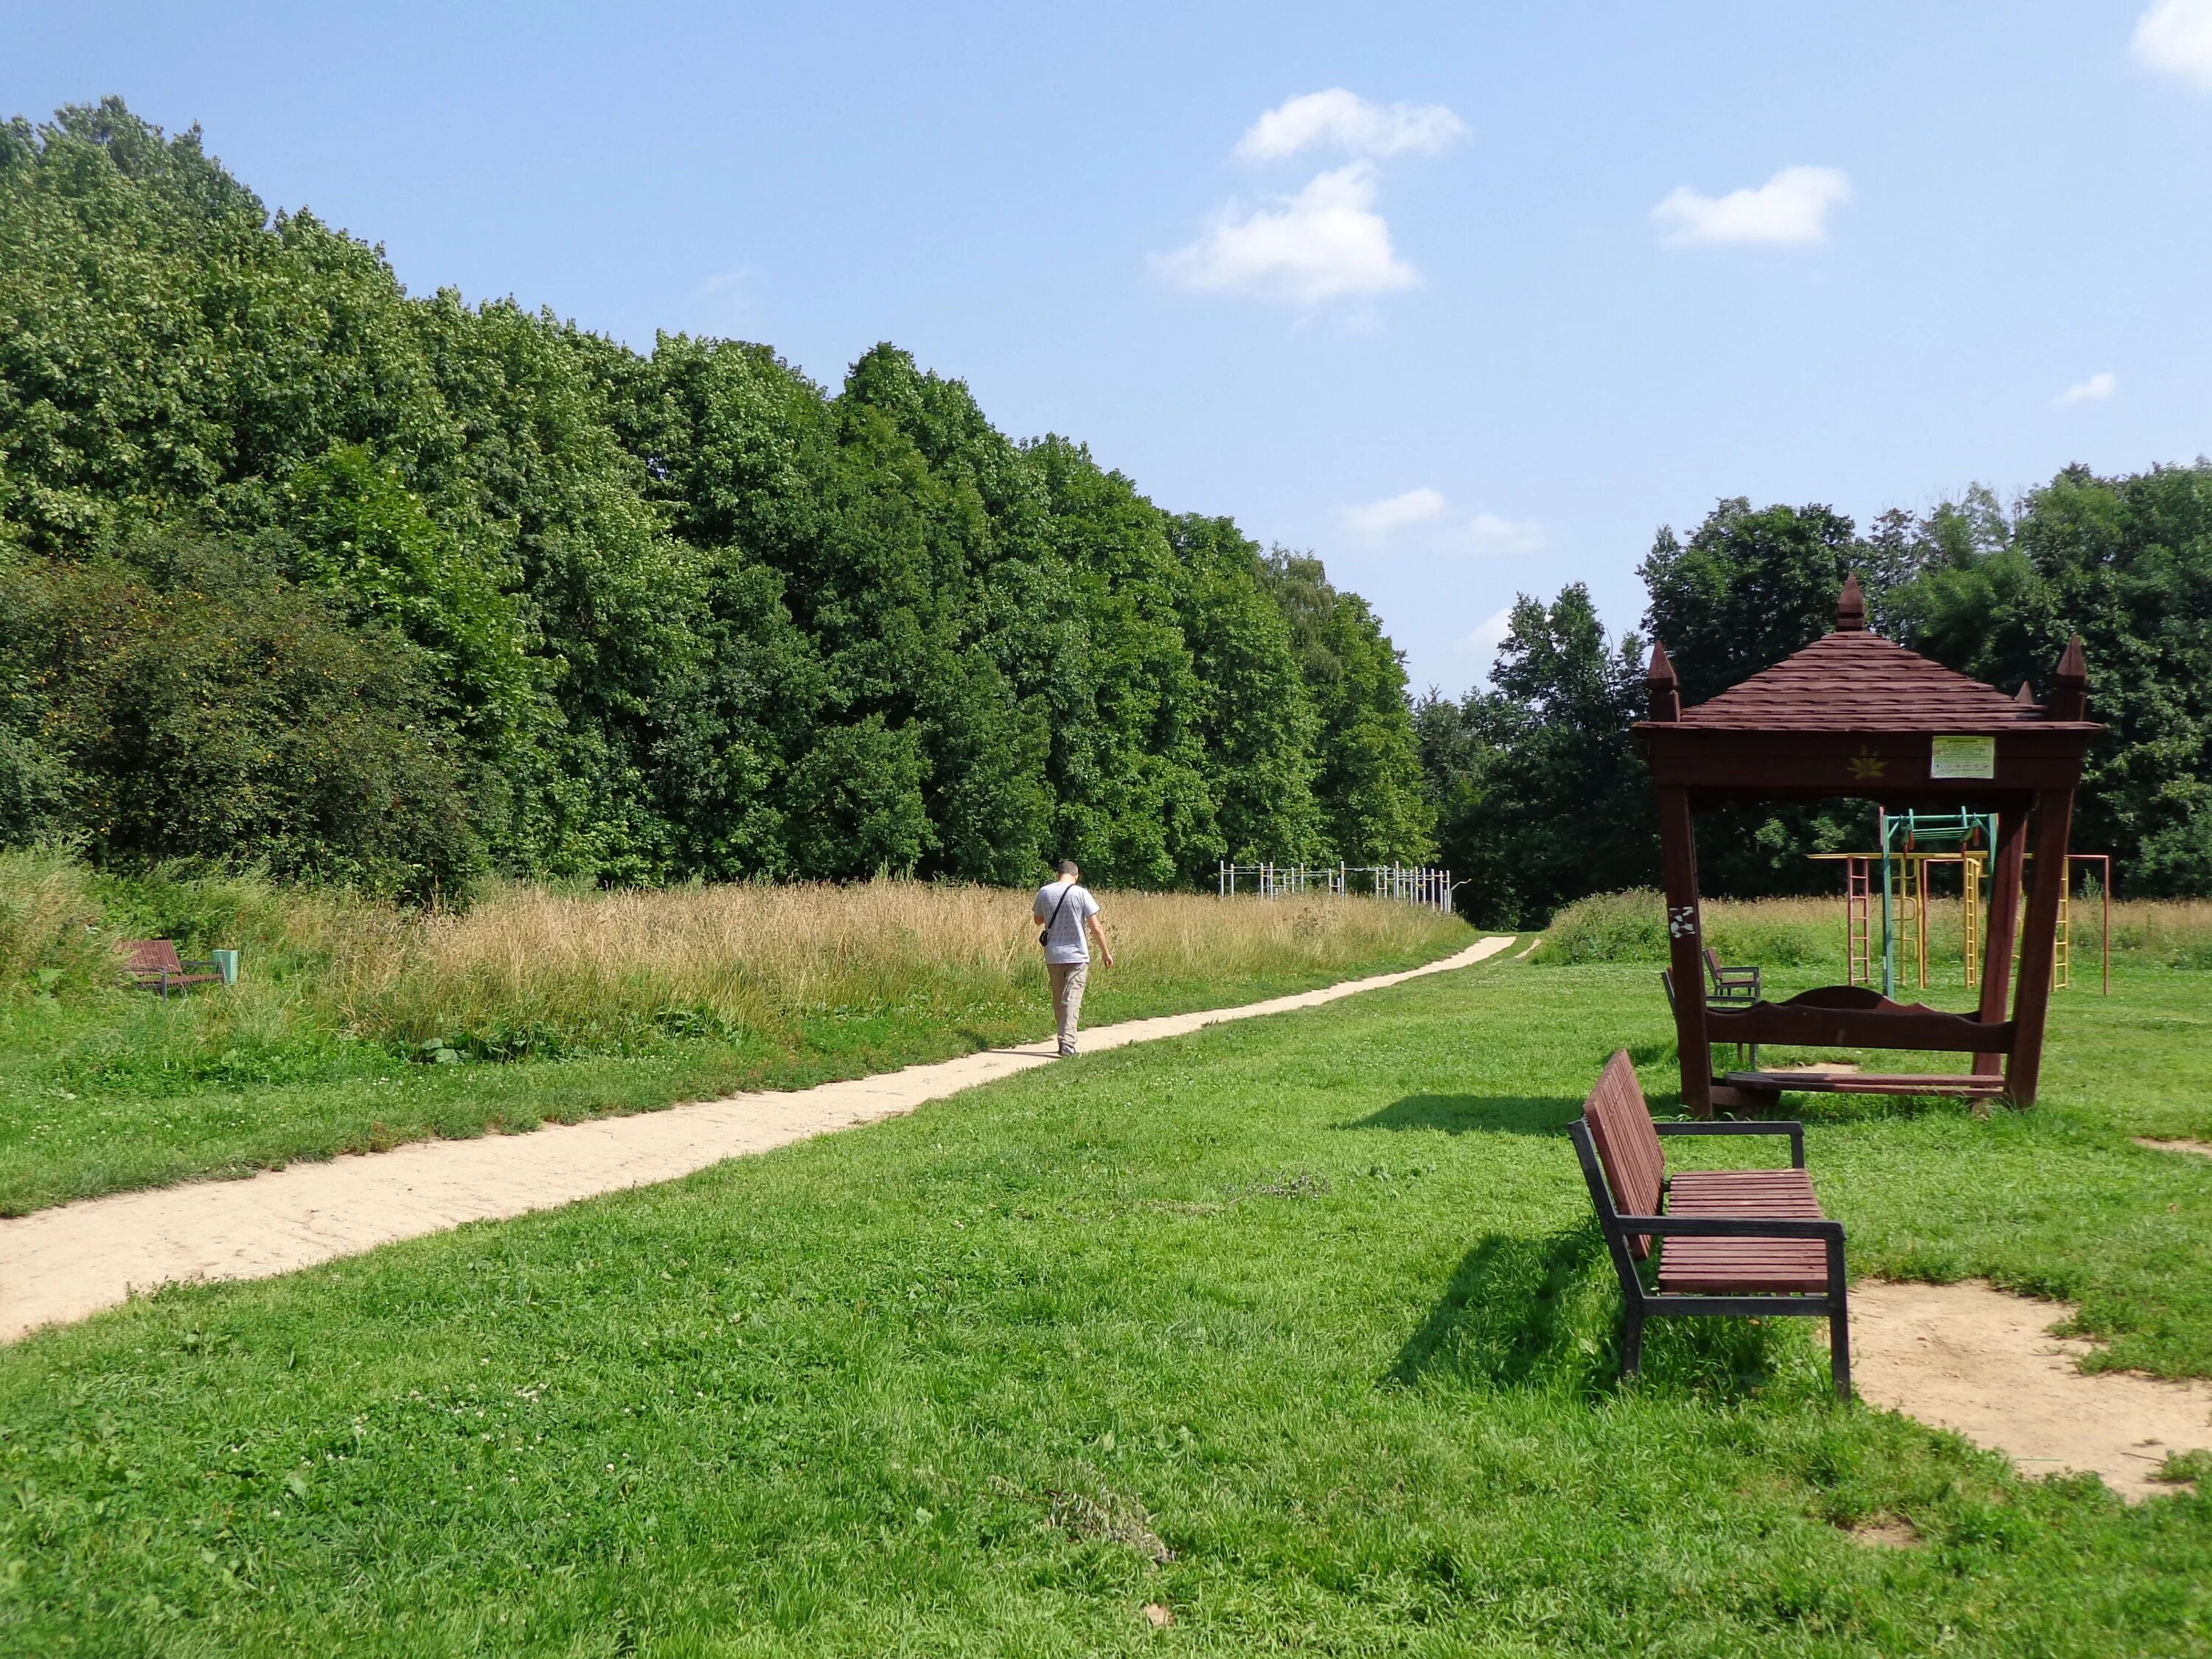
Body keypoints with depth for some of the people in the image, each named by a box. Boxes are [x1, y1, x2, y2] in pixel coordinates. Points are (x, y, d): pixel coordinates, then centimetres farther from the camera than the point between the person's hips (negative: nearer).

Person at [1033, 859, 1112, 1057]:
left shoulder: (1044, 892, 0)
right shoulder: (1081, 893, -8)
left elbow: (1038, 920, 17)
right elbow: (1096, 928, -6)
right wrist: (1107, 953, 3)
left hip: (1053, 956, 3)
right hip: (1077, 955, -3)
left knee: (1058, 1001, 15)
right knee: (1072, 1001, -5)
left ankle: (1065, 1040, 22)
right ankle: (1067, 1043, -16)